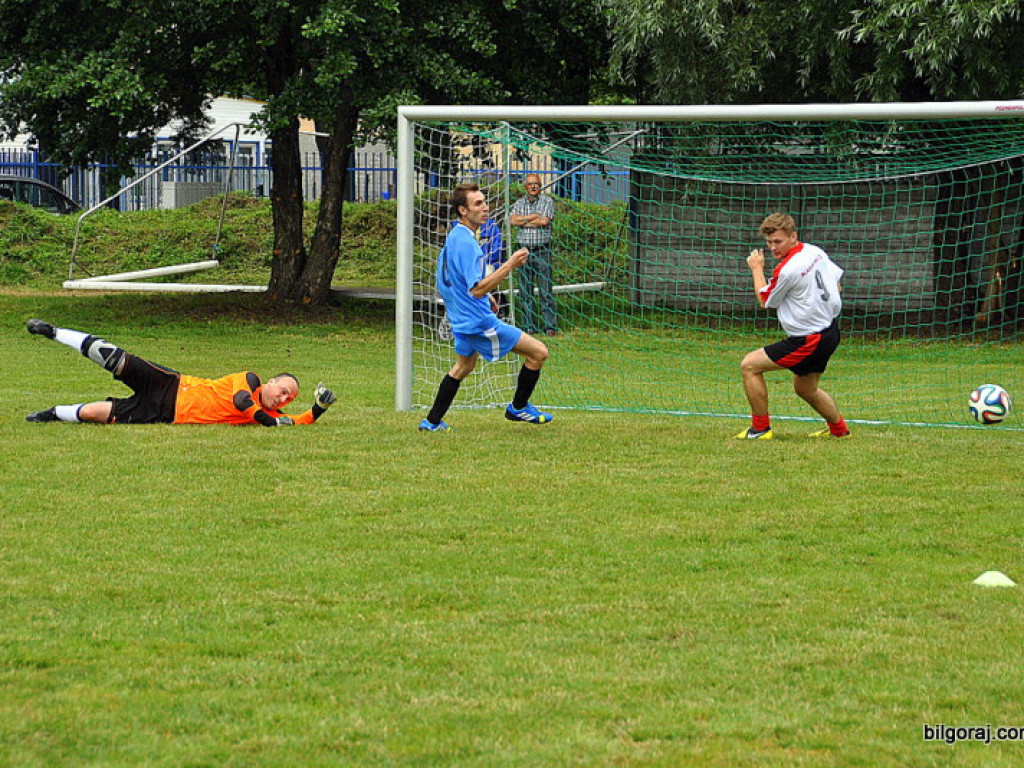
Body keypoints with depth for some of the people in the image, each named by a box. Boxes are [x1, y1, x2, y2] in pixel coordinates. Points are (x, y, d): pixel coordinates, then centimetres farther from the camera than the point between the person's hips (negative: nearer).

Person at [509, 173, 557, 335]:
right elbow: (512, 220, -5)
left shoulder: (547, 201, 3)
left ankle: (550, 326, -5)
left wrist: (523, 221, -2)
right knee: (525, 291, 3)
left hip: (542, 250, -3)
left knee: (546, 290, -6)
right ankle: (530, 326, 8)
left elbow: (544, 221, -11)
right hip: (524, 249, 3)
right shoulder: (520, 203, 12)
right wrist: (533, 217, -7)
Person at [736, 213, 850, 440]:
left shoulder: (787, 270, -24)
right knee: (805, 388, 28)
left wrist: (757, 269, 8)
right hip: (831, 331, 9)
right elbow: (837, 283, 14)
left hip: (810, 340, -9)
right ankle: (839, 429, 42)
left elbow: (765, 300, -5)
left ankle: (760, 428, 3)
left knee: (749, 365, -5)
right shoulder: (815, 251, 1)